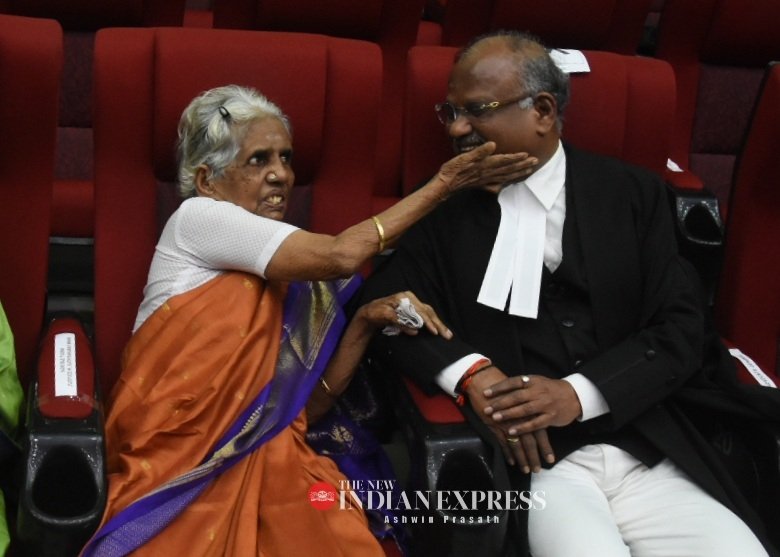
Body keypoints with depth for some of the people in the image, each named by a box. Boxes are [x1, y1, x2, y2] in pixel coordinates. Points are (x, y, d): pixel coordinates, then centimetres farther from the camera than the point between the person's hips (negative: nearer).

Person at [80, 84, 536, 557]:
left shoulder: (291, 275, 17)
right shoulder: (196, 217, -2)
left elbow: (306, 404, 11)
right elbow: (342, 255, -13)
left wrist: (364, 323, -1)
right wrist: (442, 184, -7)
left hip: (264, 460, 6)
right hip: (179, 462, -5)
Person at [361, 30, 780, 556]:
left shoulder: (632, 193, 9)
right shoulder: (446, 206, 9)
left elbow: (680, 327, 3)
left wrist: (578, 395, -12)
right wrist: (473, 373, -13)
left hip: (649, 454, 2)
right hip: (530, 462, -2)